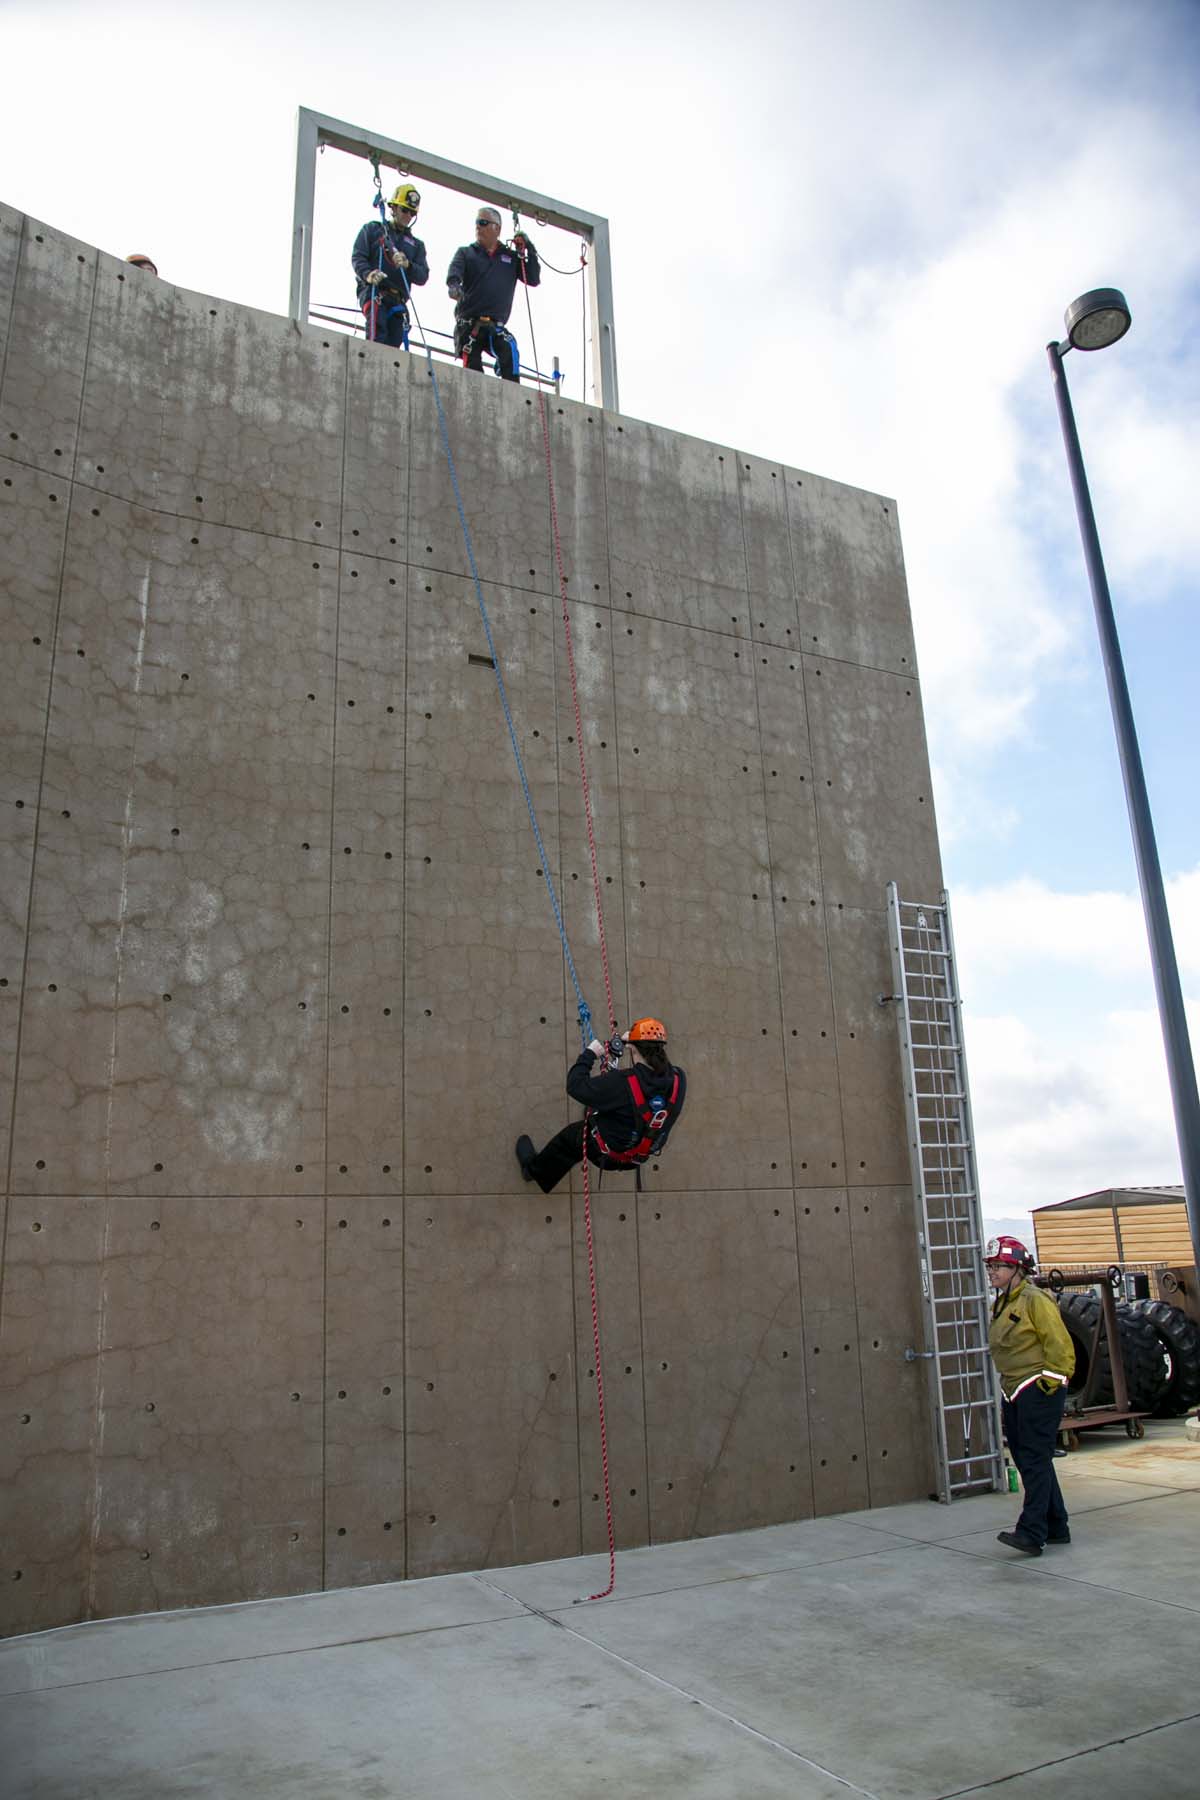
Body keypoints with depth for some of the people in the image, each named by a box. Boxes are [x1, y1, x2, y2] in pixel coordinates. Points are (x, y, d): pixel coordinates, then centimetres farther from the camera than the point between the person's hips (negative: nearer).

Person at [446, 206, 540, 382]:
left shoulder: (511, 257, 19)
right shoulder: (465, 252, 16)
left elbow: (533, 280, 13)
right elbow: (454, 271, -5)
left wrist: (528, 249, 5)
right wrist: (454, 284, -29)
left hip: (496, 326, -1)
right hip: (468, 324, 1)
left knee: (510, 351, -28)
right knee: (471, 366, -10)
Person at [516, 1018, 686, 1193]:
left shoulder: (623, 1082, -38)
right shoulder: (678, 1079, -23)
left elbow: (575, 1086, -25)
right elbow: (656, 1068, 4)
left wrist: (589, 1053, -11)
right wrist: (633, 1041, 10)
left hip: (609, 1154, -5)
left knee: (570, 1137, 23)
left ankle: (534, 1169, 51)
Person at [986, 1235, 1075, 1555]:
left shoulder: (1035, 1300, -12)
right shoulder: (999, 1305, 14)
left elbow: (1060, 1346, -14)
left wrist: (1049, 1385, -15)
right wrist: (1006, 1396, 19)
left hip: (1040, 1391, -9)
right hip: (1014, 1394, 9)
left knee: (1035, 1460, -9)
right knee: (1027, 1460, 12)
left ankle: (1032, 1532, -10)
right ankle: (1056, 1528, 23)